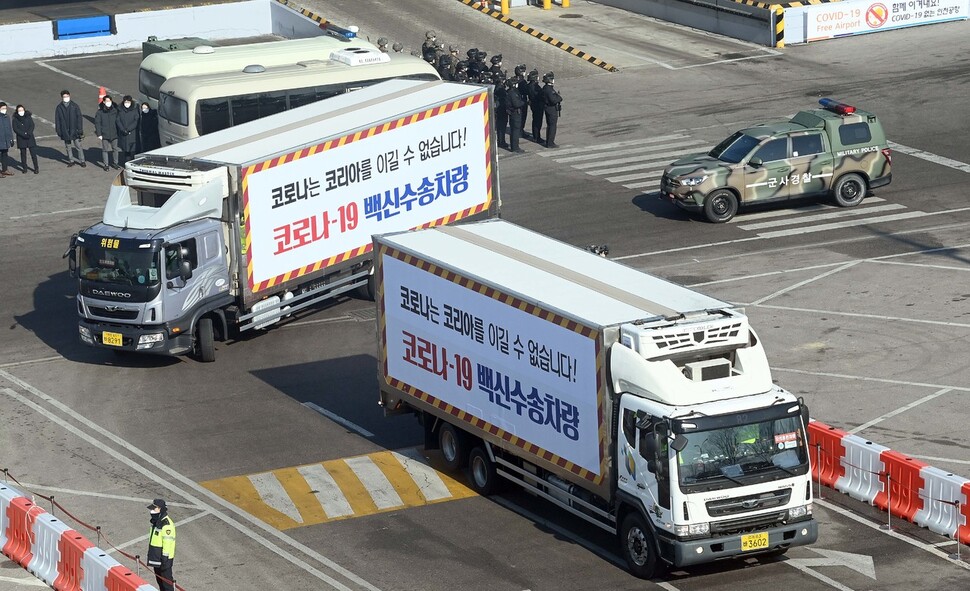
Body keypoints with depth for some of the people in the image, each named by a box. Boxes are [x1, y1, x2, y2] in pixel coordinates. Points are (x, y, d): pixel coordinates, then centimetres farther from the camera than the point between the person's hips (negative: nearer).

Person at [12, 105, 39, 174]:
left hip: (30, 137, 0)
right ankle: (24, 168, 14)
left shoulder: (28, 117, 4)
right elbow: (15, 129, -7)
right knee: (23, 154, 5)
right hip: (21, 139, 0)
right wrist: (23, 134, -16)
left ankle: (36, 168, 1)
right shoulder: (15, 119, 0)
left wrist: (28, 133, -16)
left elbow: (32, 126, -1)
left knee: (33, 153, -3)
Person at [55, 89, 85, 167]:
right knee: (68, 147, 11)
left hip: (74, 131, -2)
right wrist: (58, 131, 2)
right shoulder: (59, 108, 1)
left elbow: (79, 118, -1)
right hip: (65, 131, 2)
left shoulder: (74, 106, -2)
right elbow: (57, 120, 6)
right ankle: (71, 160, 23)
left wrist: (80, 130, -5)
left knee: (78, 146, 1)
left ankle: (81, 160, 10)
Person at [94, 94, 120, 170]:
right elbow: (97, 123, -1)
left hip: (114, 133, 2)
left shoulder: (115, 111, 2)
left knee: (115, 149, 5)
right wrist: (99, 134, -6)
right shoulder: (100, 112, -3)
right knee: (105, 150, 2)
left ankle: (115, 163, 20)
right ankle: (105, 164, 11)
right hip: (105, 134, -2)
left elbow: (118, 121, 8)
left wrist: (118, 132, 5)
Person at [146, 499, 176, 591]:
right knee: (159, 579, 18)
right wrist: (150, 555, 23)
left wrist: (164, 558, -22)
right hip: (156, 557, 10)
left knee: (166, 580, -4)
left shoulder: (166, 524, -22)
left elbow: (167, 543, -23)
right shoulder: (155, 522, 10)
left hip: (164, 558, -10)